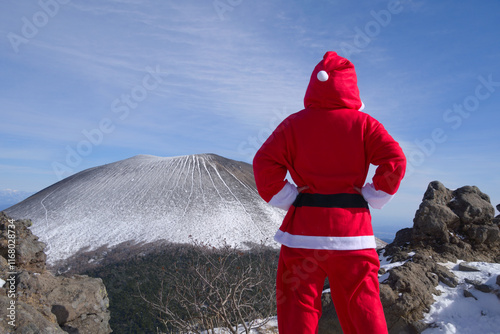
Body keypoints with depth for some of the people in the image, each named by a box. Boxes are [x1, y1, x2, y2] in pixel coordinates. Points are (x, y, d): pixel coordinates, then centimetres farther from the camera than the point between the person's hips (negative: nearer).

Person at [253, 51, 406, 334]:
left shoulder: (295, 123, 3)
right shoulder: (363, 123, 5)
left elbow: (265, 162, -8)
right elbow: (395, 159, -8)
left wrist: (287, 199, -1)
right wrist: (369, 199, 0)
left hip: (304, 226, -1)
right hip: (353, 225, 1)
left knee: (298, 309, 8)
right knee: (362, 306, 13)